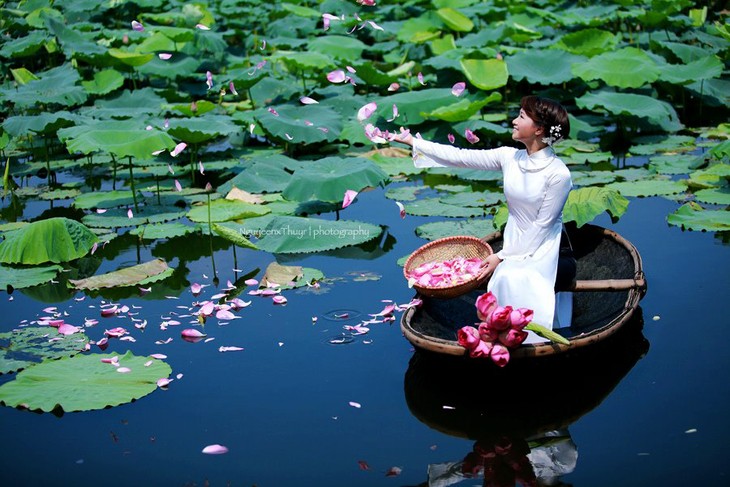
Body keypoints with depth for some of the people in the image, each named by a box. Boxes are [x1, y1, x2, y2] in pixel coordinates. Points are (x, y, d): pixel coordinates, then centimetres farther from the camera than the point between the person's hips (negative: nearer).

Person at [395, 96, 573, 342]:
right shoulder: (509, 157, -5)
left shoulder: (558, 174, -20)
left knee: (517, 279, -28)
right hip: (514, 238, 5)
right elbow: (460, 157, -2)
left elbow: (542, 224, -16)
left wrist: (503, 256, -16)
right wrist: (413, 142, -1)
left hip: (542, 245, -5)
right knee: (507, 279, -21)